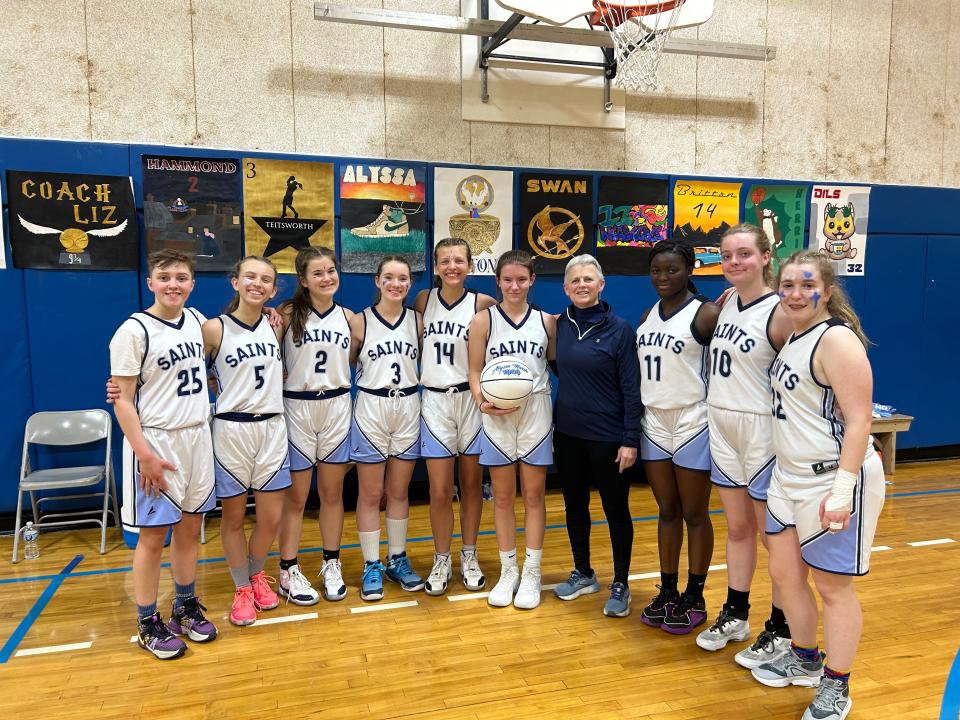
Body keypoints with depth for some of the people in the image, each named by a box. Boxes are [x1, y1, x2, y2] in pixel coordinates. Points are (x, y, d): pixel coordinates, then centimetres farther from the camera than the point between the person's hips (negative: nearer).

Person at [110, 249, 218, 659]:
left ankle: (186, 606, 30)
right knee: (153, 535, 3)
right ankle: (147, 624, 18)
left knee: (190, 527, 14)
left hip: (197, 437, 6)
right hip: (156, 441, -6)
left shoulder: (196, 319, 5)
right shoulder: (133, 331, -13)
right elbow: (122, 400, -13)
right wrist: (144, 454, -18)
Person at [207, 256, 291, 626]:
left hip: (272, 428, 4)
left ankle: (257, 575, 34)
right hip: (231, 429, -4)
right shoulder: (215, 328, -7)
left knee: (271, 518, 7)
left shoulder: (274, 327, 7)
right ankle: (242, 589, 28)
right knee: (233, 516, 9)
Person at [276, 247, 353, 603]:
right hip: (298, 408, -3)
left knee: (332, 492, 11)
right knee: (296, 497, 6)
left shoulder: (348, 317, 5)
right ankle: (288, 572, 20)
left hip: (337, 407, 3)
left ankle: (331, 566, 26)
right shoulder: (288, 313, -5)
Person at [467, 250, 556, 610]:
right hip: (497, 416, -1)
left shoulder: (546, 321, 5)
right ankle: (508, 571, 23)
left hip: (536, 414, 1)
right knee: (503, 496, 8)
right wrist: (482, 401, -17)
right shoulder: (483, 321, 0)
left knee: (534, 495, 6)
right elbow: (475, 370, -1)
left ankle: (531, 573, 19)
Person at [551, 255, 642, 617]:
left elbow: (632, 388, -11)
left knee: (616, 509, 7)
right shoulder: (560, 325, 2)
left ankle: (620, 586, 22)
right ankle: (583, 574, 33)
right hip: (567, 433, 5)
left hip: (608, 436, -4)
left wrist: (630, 440, -14)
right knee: (574, 505, 15)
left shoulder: (619, 328, -10)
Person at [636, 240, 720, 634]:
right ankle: (667, 593, 24)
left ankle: (694, 598, 20)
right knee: (667, 512, 13)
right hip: (653, 424, 6)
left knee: (695, 514, 6)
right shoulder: (649, 315, 10)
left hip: (692, 425, -6)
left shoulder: (705, 314, -10)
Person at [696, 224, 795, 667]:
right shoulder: (727, 303, 6)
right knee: (737, 528, 18)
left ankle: (780, 631, 24)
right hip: (722, 429, 7)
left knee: (774, 536, 8)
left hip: (762, 431, -6)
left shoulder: (780, 312, -15)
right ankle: (735, 616, 32)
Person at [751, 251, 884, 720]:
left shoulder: (837, 339, -17)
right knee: (784, 574, 17)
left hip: (833, 481, -8)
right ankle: (804, 661, 39)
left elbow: (859, 420, -22)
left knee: (832, 585, 6)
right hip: (789, 478, 9)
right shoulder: (793, 337, 9)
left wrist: (843, 490, -26)